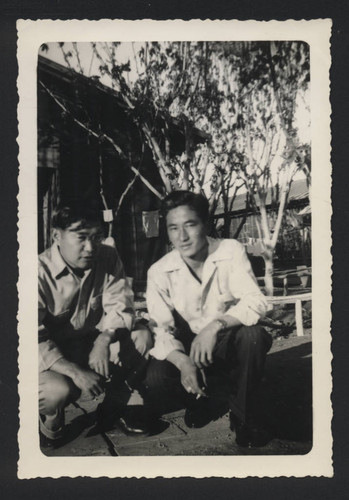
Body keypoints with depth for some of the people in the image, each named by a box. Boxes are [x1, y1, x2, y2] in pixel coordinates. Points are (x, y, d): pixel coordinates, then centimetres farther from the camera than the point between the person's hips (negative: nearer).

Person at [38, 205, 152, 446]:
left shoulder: (108, 258, -7)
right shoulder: (41, 273, -22)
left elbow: (121, 305, -10)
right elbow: (36, 341, -25)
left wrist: (104, 339, -31)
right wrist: (76, 372, -36)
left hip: (93, 343, 5)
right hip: (52, 354, -4)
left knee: (142, 337, -18)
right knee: (58, 390, -35)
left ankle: (114, 407, 7)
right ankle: (51, 418, 7)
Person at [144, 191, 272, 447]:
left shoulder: (231, 251, -15)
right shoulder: (159, 272, -11)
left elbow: (256, 302, -24)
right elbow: (162, 328, -16)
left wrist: (216, 325, -41)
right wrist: (183, 362, -36)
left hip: (229, 342, -1)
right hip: (186, 347, 1)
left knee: (253, 335, -34)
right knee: (154, 381, -27)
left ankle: (244, 416, -9)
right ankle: (197, 400, 11)